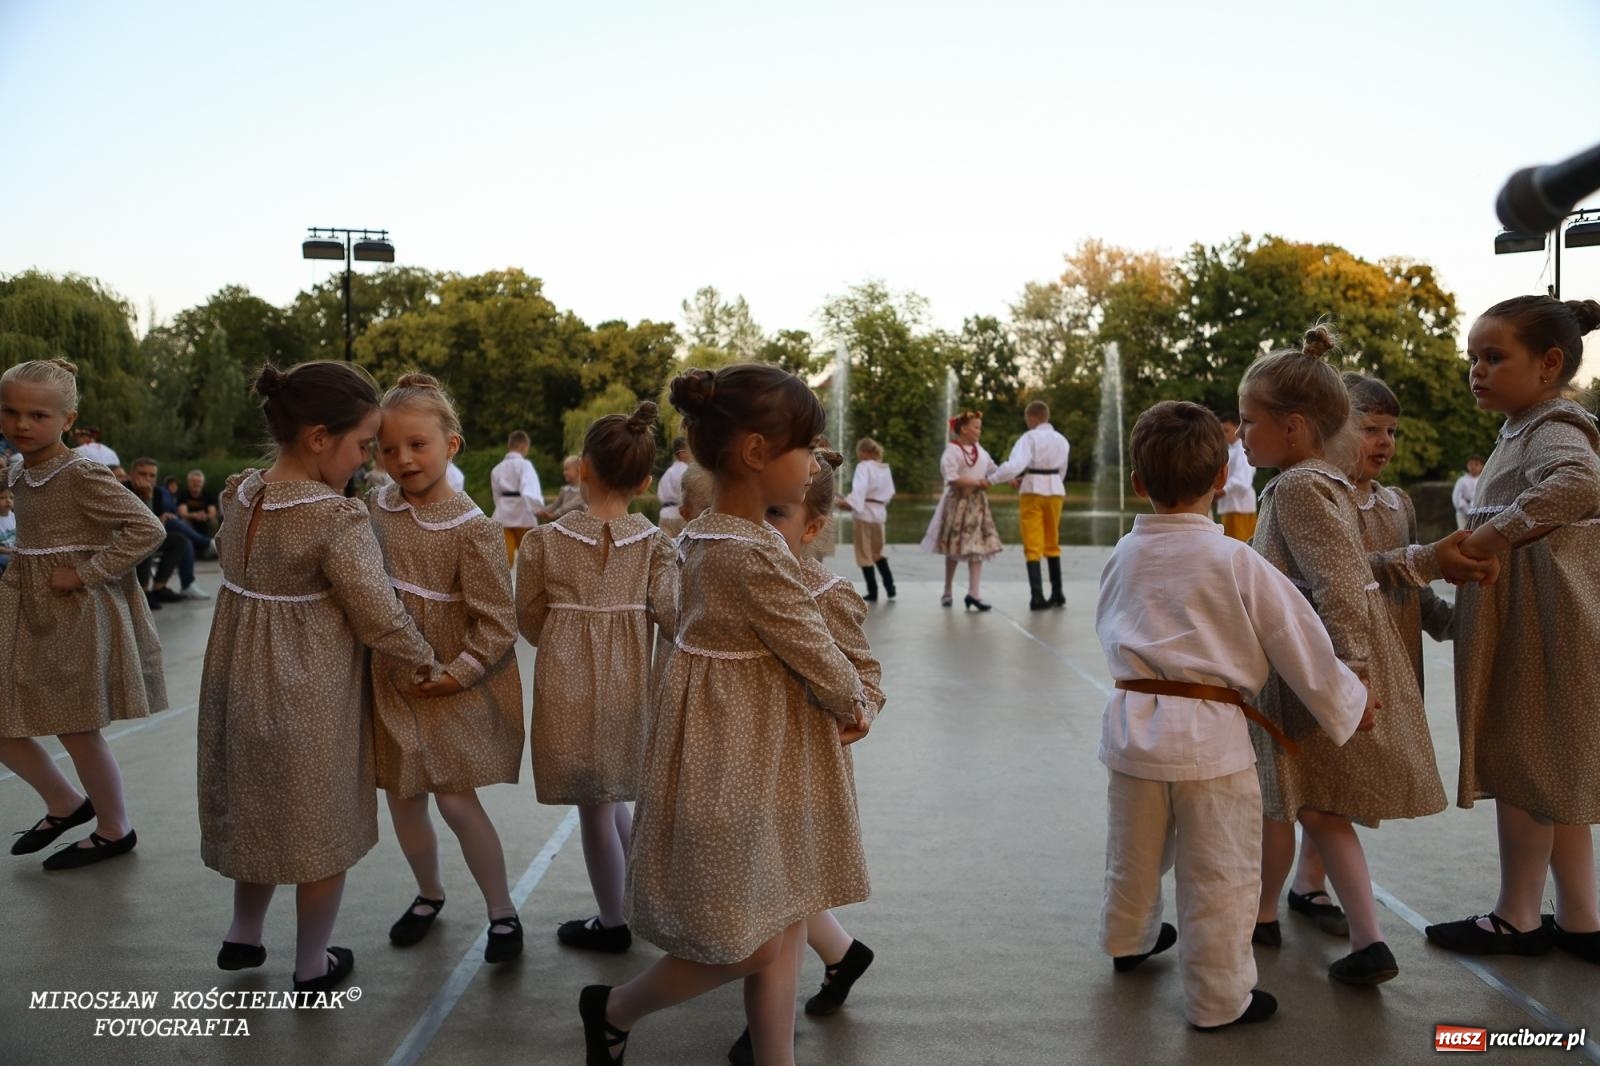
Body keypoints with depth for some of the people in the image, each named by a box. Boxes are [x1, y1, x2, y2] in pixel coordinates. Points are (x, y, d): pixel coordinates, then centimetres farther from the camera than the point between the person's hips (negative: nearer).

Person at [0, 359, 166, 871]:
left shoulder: (81, 475, -19)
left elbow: (147, 528, -23)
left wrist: (86, 572, -22)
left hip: (77, 616, -8)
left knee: (77, 730, 4)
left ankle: (114, 829, 25)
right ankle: (65, 803, 35)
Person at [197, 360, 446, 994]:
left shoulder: (239, 495, -2)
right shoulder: (339, 519, -25)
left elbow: (257, 582, 6)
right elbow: (379, 614, -22)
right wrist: (423, 662, -5)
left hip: (239, 681, 7)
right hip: (312, 696, -7)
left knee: (259, 806, 27)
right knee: (322, 824, 12)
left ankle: (243, 935, 43)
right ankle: (312, 965, 27)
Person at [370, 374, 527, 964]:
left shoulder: (472, 528, -16)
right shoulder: (375, 507, 1)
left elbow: (497, 622, -16)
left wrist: (454, 675, -18)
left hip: (452, 688, -6)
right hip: (388, 685, 6)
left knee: (455, 800, -6)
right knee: (403, 800, 15)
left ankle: (501, 911, 14)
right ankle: (429, 893, 39)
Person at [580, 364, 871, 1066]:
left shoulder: (703, 536, 5)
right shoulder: (756, 555, -25)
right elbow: (816, 653, -18)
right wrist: (853, 706, 5)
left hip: (759, 759, 10)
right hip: (744, 766, -10)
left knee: (782, 934, 16)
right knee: (753, 948, 7)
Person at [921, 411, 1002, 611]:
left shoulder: (979, 450, 11)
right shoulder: (952, 450, -10)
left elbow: (993, 470, 12)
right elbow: (951, 478, -19)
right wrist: (976, 482, -20)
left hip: (977, 502, 6)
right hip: (958, 502, -6)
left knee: (978, 548, -5)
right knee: (954, 550, 5)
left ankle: (973, 593, -8)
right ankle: (947, 591, 22)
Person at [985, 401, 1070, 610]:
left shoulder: (1030, 438, -11)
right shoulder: (1062, 440, 9)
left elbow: (1014, 465, -24)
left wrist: (991, 479, -17)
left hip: (1033, 492, -5)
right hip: (1056, 491, 6)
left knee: (1033, 546, -1)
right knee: (1052, 544, 17)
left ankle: (1037, 596, -6)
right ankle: (1057, 593, 21)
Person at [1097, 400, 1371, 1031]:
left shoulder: (1124, 555, 1)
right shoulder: (1236, 561, -13)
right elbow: (1300, 642, -5)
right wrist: (1347, 705, 11)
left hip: (1132, 724, 5)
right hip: (1209, 735, -5)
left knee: (1133, 855, 24)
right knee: (1219, 879, 10)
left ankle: (1129, 941, 47)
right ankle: (1218, 999, 23)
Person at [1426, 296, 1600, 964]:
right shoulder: (1521, 431, 14)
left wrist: (1491, 536, -34)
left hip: (1537, 624, -10)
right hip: (1524, 623, 10)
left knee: (1522, 762, 1)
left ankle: (1518, 918, 14)